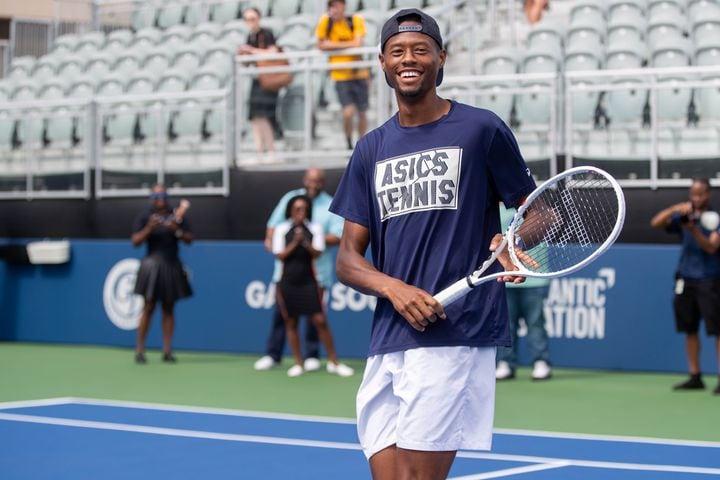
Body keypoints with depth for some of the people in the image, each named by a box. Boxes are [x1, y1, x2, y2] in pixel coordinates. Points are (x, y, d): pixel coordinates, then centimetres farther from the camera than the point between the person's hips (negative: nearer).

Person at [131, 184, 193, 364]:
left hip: (171, 266, 3)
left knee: (168, 309, 5)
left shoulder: (176, 216, 8)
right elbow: (136, 241, -4)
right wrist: (149, 228, -19)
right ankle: (139, 350, 0)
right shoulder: (144, 217, 1)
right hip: (152, 265, -3)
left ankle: (167, 351, 7)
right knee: (148, 307, -5)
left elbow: (189, 239, 6)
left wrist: (176, 231, -11)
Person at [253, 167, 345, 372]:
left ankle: (312, 356, 12)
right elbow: (274, 223, 15)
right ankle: (272, 355, 10)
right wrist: (270, 239, -4)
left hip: (316, 272, -2)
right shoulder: (290, 198, 11)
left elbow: (339, 236, -7)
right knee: (281, 312, 3)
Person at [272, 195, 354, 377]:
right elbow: (280, 255, -3)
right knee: (291, 323, 3)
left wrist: (305, 243, -25)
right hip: (287, 282, 1)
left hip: (308, 282, -1)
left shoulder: (315, 229, 3)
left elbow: (317, 253, -7)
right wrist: (295, 243, -17)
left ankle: (333, 362, 1)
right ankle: (298, 363, 12)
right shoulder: (281, 229, 3)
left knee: (320, 321, -6)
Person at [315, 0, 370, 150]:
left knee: (362, 113, 10)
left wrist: (333, 45, -14)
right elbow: (321, 46, -5)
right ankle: (349, 144, 9)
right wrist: (348, 45, -11)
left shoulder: (356, 21, -6)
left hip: (359, 74, 1)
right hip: (340, 76, -1)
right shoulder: (325, 21, -6)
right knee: (348, 112, -15)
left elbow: (357, 44, -16)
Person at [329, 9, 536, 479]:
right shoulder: (371, 149, 16)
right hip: (386, 344, 5)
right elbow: (348, 258, 12)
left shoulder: (480, 128, 3)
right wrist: (394, 288, -9)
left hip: (456, 335, -5)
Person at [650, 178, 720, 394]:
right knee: (690, 330, 6)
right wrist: (675, 209, -14)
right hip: (686, 279, 4)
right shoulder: (684, 217, 10)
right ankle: (695, 377, 13)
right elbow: (656, 223, 0)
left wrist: (694, 230, -28)